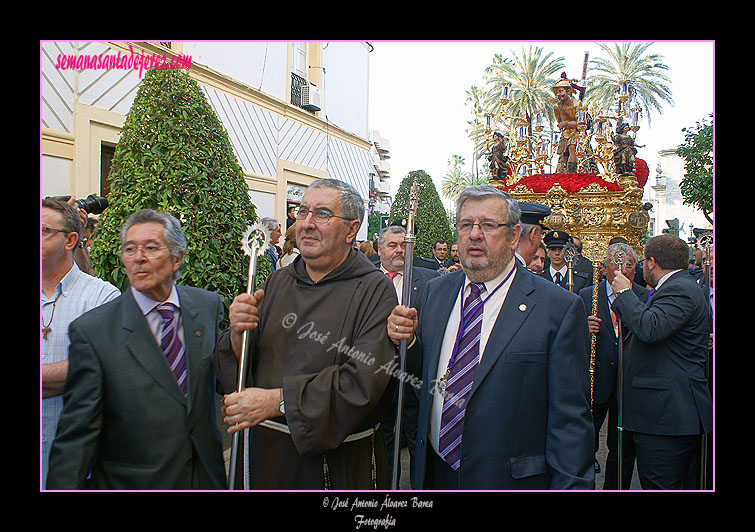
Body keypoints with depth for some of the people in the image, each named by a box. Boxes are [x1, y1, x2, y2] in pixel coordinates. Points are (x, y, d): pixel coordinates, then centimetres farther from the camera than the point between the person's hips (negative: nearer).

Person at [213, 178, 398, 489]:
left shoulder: (374, 290, -14)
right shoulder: (277, 283, 4)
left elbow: (364, 382, -25)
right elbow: (231, 373, 3)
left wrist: (278, 400, -26)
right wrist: (238, 335, -18)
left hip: (340, 462, -4)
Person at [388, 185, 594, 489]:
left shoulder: (560, 308, -13)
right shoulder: (435, 290, 2)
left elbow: (570, 419, -12)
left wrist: (570, 485, -13)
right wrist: (407, 339, -9)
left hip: (510, 479, -4)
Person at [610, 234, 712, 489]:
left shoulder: (679, 289, -15)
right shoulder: (679, 287, 18)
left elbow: (650, 328, -30)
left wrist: (625, 292, -16)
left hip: (667, 415, -11)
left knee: (659, 485, -5)